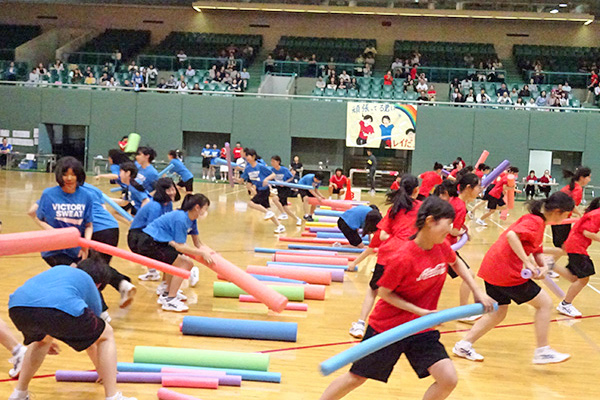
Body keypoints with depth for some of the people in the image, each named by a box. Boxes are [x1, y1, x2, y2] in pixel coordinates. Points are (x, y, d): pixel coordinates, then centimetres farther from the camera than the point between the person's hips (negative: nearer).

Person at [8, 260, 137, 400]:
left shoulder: (59, 269, 41)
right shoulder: (91, 288, 32)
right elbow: (90, 340, 42)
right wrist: (102, 371, 58)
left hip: (17, 306, 5)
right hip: (61, 308, -5)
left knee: (42, 340, 40)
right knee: (106, 335, 21)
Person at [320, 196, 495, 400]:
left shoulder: (442, 247, -7)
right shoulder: (403, 258, -26)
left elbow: (456, 262, 17)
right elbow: (384, 292, -16)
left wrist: (477, 291, 10)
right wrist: (420, 311, -22)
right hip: (388, 327, -5)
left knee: (449, 379, -9)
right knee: (357, 378, 7)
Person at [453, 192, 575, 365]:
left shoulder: (538, 221, 16)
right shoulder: (535, 221, -14)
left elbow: (536, 251, 18)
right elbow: (512, 235, -30)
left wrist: (543, 266, -3)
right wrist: (527, 262, -30)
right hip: (507, 272, -10)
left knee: (498, 313, 16)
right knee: (545, 303, 1)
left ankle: (464, 344, 16)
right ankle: (542, 351, 7)